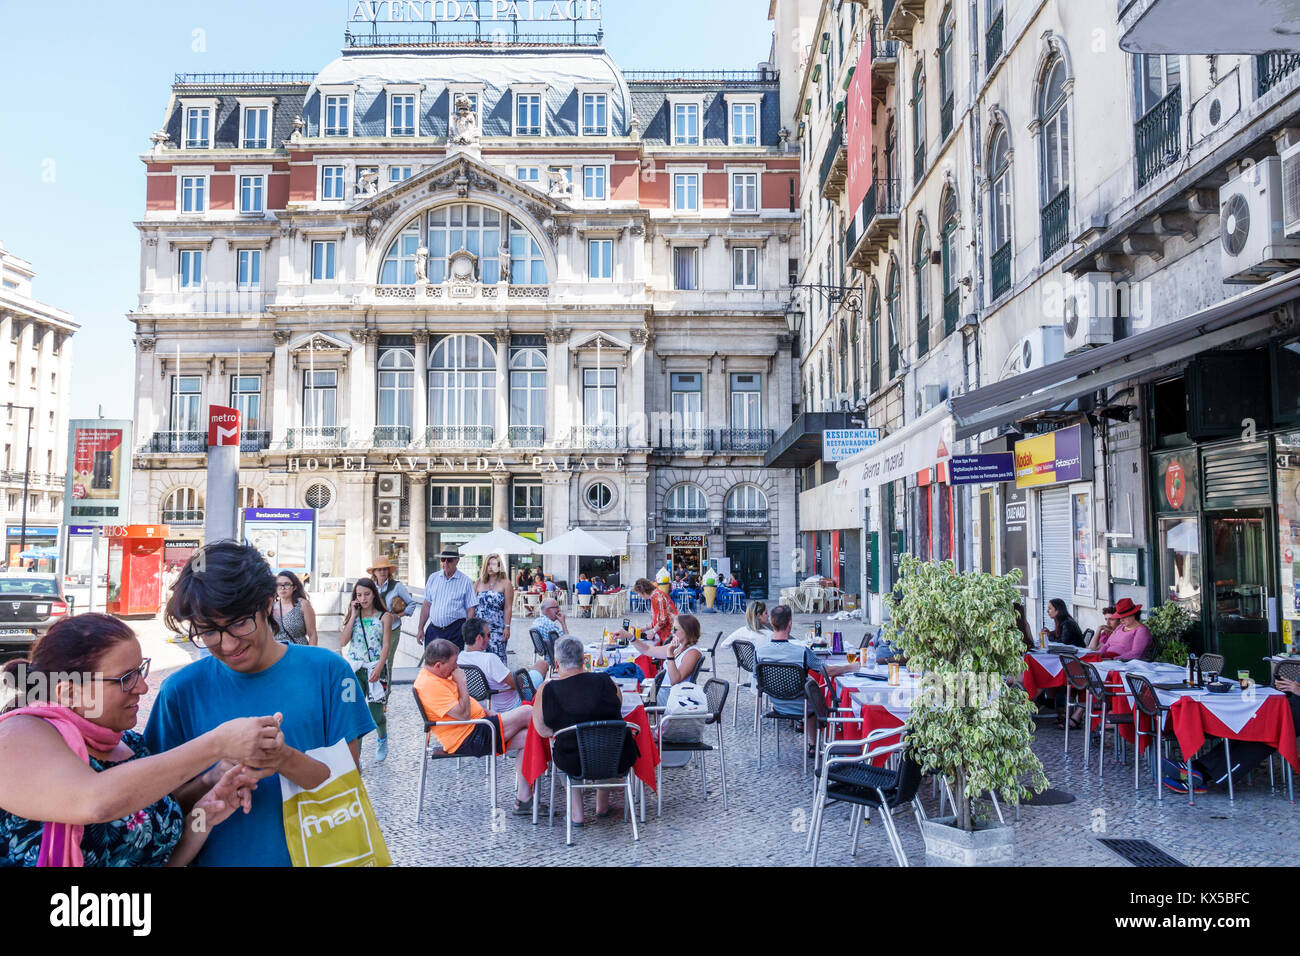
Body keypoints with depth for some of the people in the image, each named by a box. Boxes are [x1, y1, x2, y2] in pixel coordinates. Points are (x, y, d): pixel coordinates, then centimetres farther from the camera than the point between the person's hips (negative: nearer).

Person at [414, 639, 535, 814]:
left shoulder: (437, 675, 12)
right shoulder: (430, 685, -22)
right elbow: (463, 714, -24)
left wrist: (487, 713, 12)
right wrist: (461, 681, -16)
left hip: (476, 729, 11)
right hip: (468, 740, -11)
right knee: (526, 712, -16)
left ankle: (523, 798, 0)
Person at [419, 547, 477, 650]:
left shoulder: (465, 581, -1)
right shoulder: (433, 578, 9)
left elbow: (471, 610, -2)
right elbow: (427, 605, 12)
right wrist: (421, 629, 9)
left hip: (455, 631, -3)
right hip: (433, 629, 3)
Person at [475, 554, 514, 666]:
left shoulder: (505, 583, 1)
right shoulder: (479, 583, 13)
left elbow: (508, 607, -4)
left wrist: (507, 627, -10)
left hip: (498, 627, -4)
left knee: (498, 656, -5)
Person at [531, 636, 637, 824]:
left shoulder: (546, 690, -12)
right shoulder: (607, 682, -7)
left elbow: (542, 730, 0)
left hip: (573, 765, -1)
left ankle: (576, 813, 31)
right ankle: (602, 806, 45)